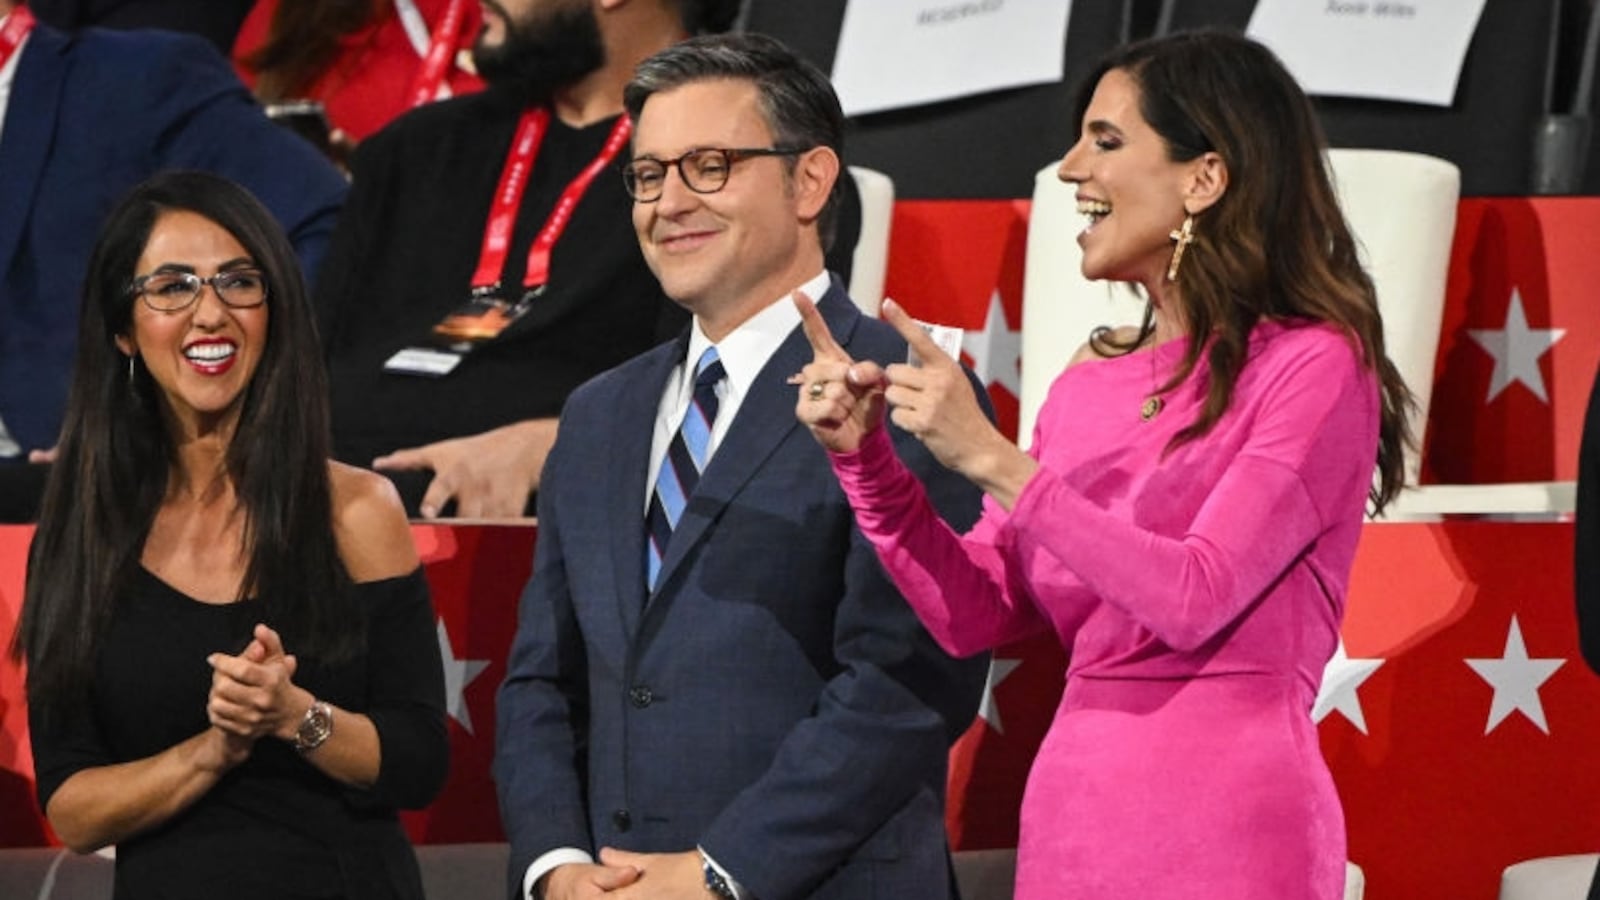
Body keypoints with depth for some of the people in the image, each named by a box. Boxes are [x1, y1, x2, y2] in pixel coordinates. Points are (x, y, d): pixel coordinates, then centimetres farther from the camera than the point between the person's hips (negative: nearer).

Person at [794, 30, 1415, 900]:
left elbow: (1195, 596, -18)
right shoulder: (1090, 385, 11)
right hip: (1071, 819, 6)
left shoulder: (1312, 366, -8)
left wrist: (993, 460, -20)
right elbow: (975, 614, 9)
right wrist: (866, 458, -3)